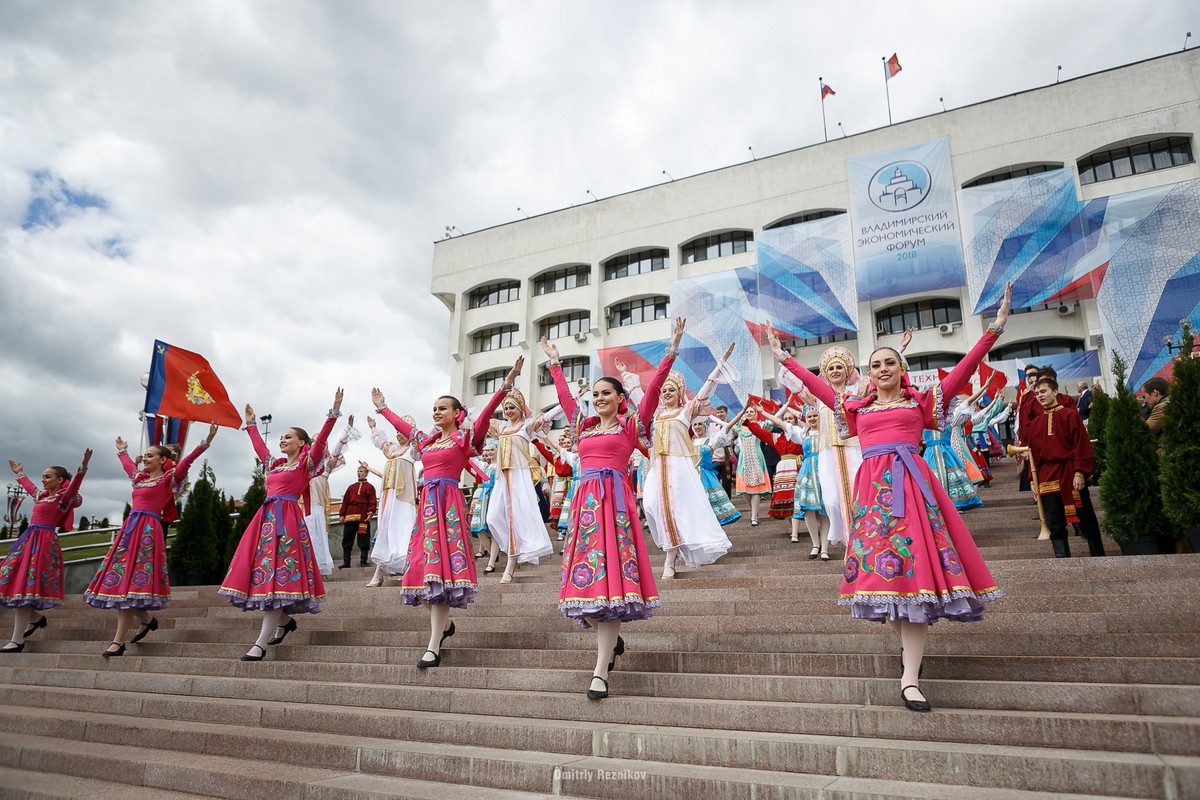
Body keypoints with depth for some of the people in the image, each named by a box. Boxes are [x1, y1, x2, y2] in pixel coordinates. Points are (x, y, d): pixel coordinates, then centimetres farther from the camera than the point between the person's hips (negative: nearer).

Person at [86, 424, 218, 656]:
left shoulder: (168, 479, -1)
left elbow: (188, 460, -12)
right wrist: (122, 451, 55)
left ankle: (118, 642, -8)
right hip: (129, 528, 8)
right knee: (121, 580, 5)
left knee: (130, 583, -10)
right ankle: (147, 619, 25)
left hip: (148, 530, -8)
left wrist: (207, 440, -22)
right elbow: (127, 464, 41)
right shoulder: (139, 477, 20)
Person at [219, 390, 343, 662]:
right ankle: (285, 620, 26)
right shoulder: (274, 463, 22)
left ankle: (261, 644, -16)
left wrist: (334, 413, -18)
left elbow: (320, 440, -10)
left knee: (277, 574, -12)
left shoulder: (306, 462, 2)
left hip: (287, 518, -8)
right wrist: (251, 424, 45)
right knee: (265, 572, 5)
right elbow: (259, 445, 37)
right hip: (266, 517, 8)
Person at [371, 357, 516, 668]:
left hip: (449, 502, -7)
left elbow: (486, 412, -12)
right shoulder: (426, 440, 18)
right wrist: (382, 407, 44)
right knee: (424, 566, 6)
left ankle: (434, 647, -14)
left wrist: (507, 383, -21)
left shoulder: (466, 437, 0)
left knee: (440, 566, -13)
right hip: (427, 501, 7)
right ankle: (444, 623, 27)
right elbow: (401, 424, 33)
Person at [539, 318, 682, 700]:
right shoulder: (583, 425, 19)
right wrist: (555, 362, 38)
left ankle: (600, 672, -10)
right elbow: (564, 394, 30)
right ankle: (612, 640, 27)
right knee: (584, 578, 2)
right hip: (585, 499, 6)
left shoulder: (630, 423, 6)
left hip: (614, 497, -5)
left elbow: (653, 389, -1)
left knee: (609, 577, -11)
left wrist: (672, 350, -6)